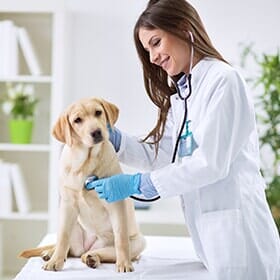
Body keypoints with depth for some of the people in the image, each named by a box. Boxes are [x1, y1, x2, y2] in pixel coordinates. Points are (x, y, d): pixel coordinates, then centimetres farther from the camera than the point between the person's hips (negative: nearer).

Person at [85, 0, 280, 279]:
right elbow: (160, 155, 13)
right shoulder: (180, 95, 15)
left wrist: (136, 183, -17)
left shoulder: (223, 80, -12)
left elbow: (211, 163, -19)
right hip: (207, 229, 8)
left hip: (235, 223, -8)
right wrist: (113, 138, -1)